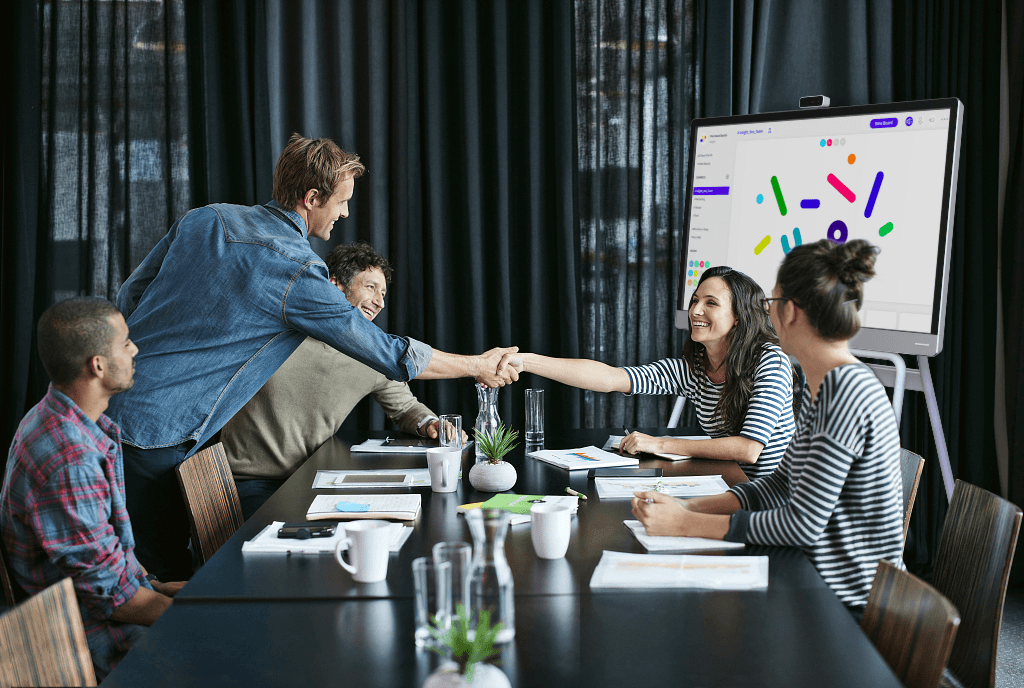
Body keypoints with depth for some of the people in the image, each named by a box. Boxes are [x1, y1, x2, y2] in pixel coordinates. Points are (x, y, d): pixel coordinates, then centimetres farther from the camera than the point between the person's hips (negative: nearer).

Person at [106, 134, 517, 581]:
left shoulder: (204, 220, 8)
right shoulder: (297, 272, -13)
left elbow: (129, 297, 15)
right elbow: (389, 355, -7)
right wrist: (478, 366, 5)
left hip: (108, 405, 8)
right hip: (155, 437, -8)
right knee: (169, 580, 5)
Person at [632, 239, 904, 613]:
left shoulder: (847, 392, -22)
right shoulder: (822, 385, 10)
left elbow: (803, 524, -23)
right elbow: (782, 484, 15)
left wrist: (686, 524, -17)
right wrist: (685, 507, 3)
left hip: (848, 605, -8)